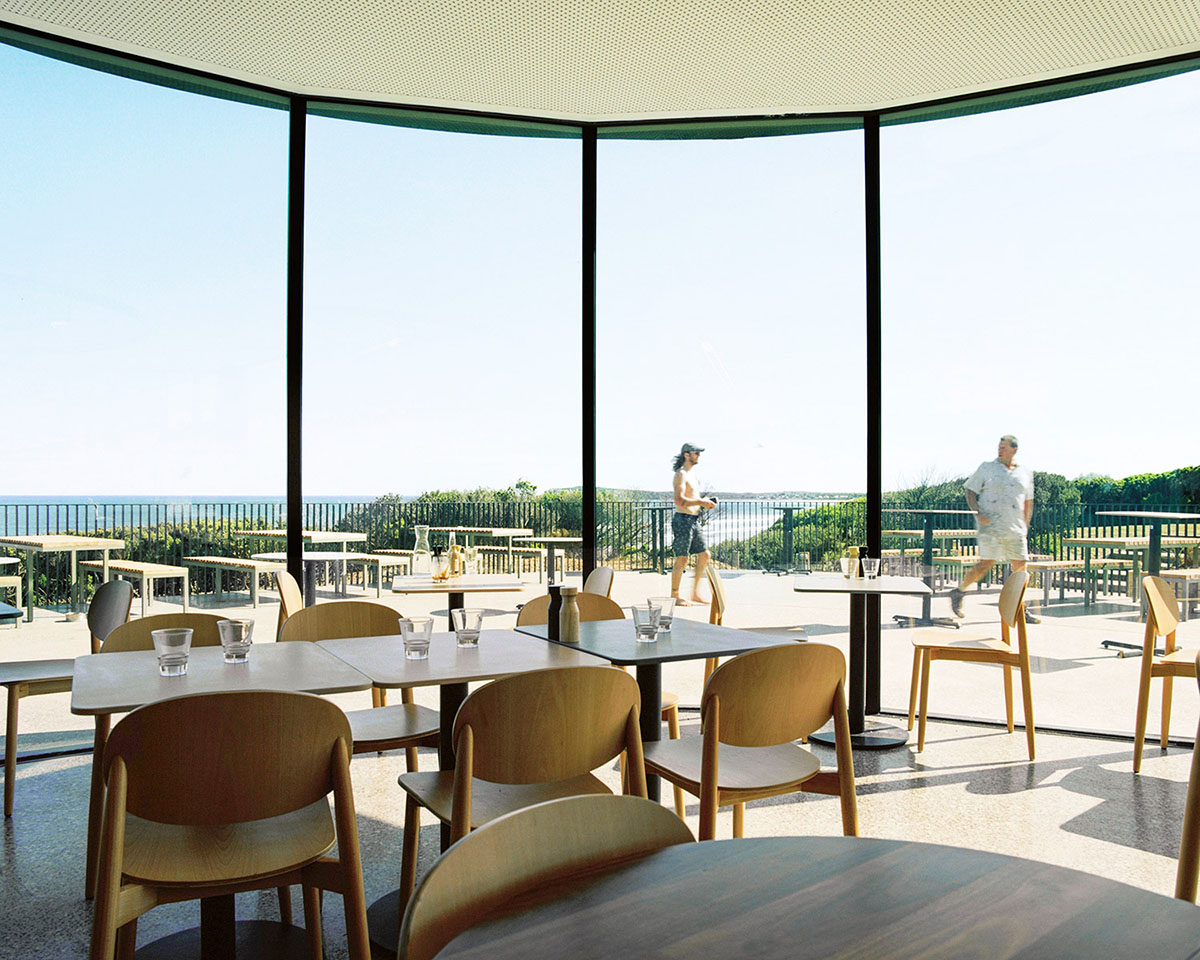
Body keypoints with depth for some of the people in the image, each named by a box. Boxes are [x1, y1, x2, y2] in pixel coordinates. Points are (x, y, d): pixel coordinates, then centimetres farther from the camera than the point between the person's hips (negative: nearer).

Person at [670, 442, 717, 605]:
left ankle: (695, 593, 15)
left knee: (705, 555, 8)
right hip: (683, 520, -9)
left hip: (694, 520, 9)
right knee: (681, 560, -5)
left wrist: (705, 502, 9)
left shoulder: (693, 474, 18)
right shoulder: (681, 474, -11)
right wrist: (701, 502, -21)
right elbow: (679, 500, -23)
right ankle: (675, 596, 4)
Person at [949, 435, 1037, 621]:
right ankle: (959, 592, 8)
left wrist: (1025, 526, 15)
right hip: (990, 526, -4)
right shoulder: (986, 468, 2)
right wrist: (978, 513, -12)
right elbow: (970, 491, 3)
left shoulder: (1025, 473, 13)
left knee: (1020, 567, 1)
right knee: (986, 565, -12)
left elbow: (1028, 502, 22)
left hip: (1015, 529, 4)